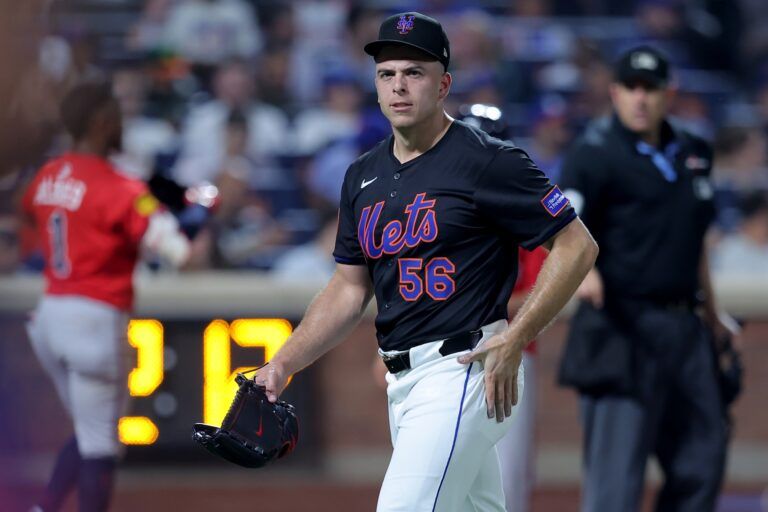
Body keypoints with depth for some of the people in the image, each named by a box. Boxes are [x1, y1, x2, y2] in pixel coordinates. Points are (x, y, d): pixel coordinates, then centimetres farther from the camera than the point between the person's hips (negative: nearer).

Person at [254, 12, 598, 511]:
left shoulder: (486, 161, -9)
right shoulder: (364, 175, 13)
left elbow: (577, 245, -9)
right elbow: (349, 289, 18)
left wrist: (515, 340, -16)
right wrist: (283, 365, 6)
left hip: (465, 371, -8)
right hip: (402, 382, 8)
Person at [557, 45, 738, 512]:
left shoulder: (693, 153, 15)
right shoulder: (595, 154, -7)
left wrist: (711, 311, 26)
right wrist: (583, 271, -39)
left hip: (685, 329, 7)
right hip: (623, 327, -7)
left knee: (702, 455, 9)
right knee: (617, 460, -10)